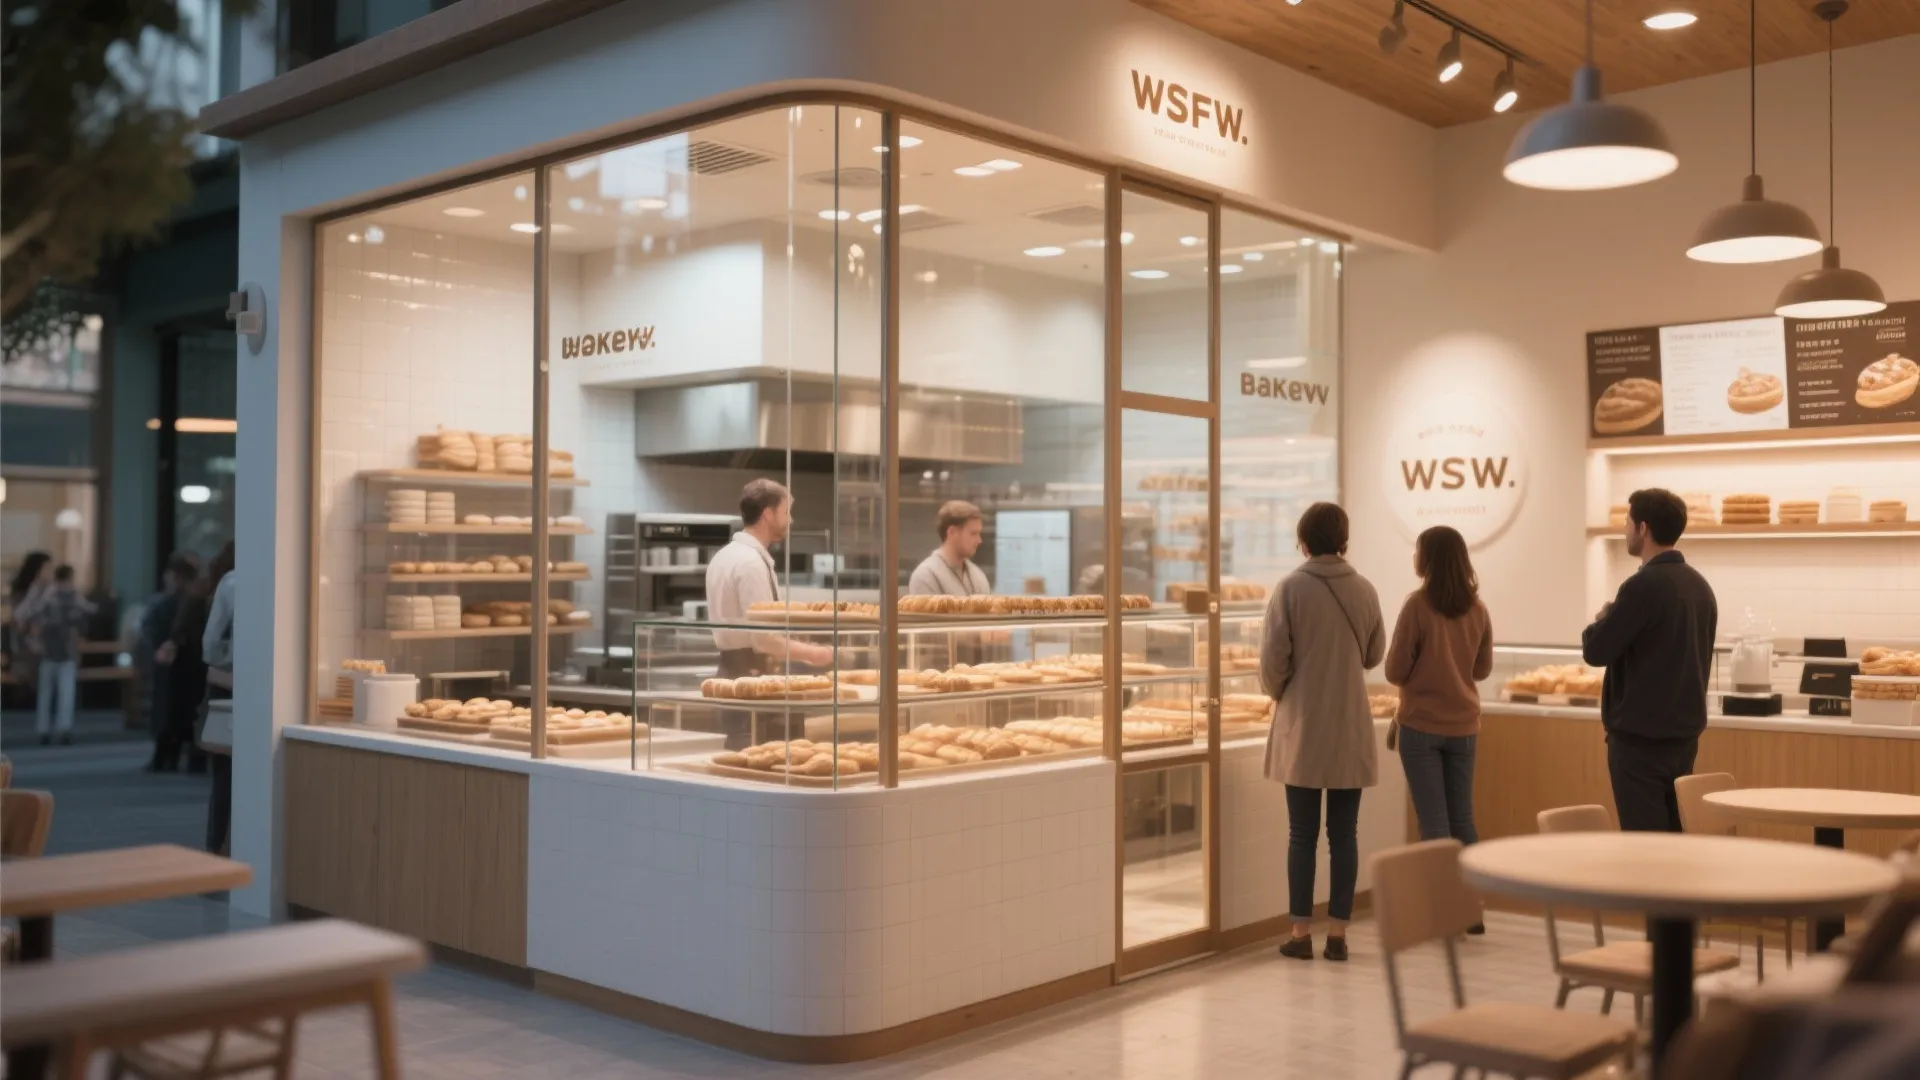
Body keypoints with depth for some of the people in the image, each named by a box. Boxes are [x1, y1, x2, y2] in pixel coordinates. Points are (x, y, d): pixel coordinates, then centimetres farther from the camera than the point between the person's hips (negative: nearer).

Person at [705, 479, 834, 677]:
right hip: (751, 675, -10)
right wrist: (812, 653, -11)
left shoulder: (726, 556, 11)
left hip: (732, 668, 10)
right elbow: (763, 639, -22)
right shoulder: (752, 562, -18)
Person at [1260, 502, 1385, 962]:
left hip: (1302, 726, -2)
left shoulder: (1290, 588, -10)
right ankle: (1338, 932, 11)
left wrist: (1277, 693, 10)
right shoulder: (1364, 590, 0)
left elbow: (1273, 659, -10)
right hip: (1350, 727, 2)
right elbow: (1374, 655, 11)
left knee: (1302, 834, 6)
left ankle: (1302, 932, 9)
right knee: (1344, 833, 8)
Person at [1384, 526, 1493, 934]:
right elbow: (1483, 669, 12)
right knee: (1461, 818, 14)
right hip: (1463, 726, 5)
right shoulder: (1478, 608, 0)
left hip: (1421, 726, -5)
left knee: (1434, 821, 1)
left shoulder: (1418, 604, -14)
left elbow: (1395, 671, -10)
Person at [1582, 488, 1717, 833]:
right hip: (1684, 731, 8)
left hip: (1640, 735, -8)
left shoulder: (1643, 585, -18)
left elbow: (1596, 651, -16)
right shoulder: (1700, 585, 9)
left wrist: (1601, 622, 4)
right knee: (1674, 836, 14)